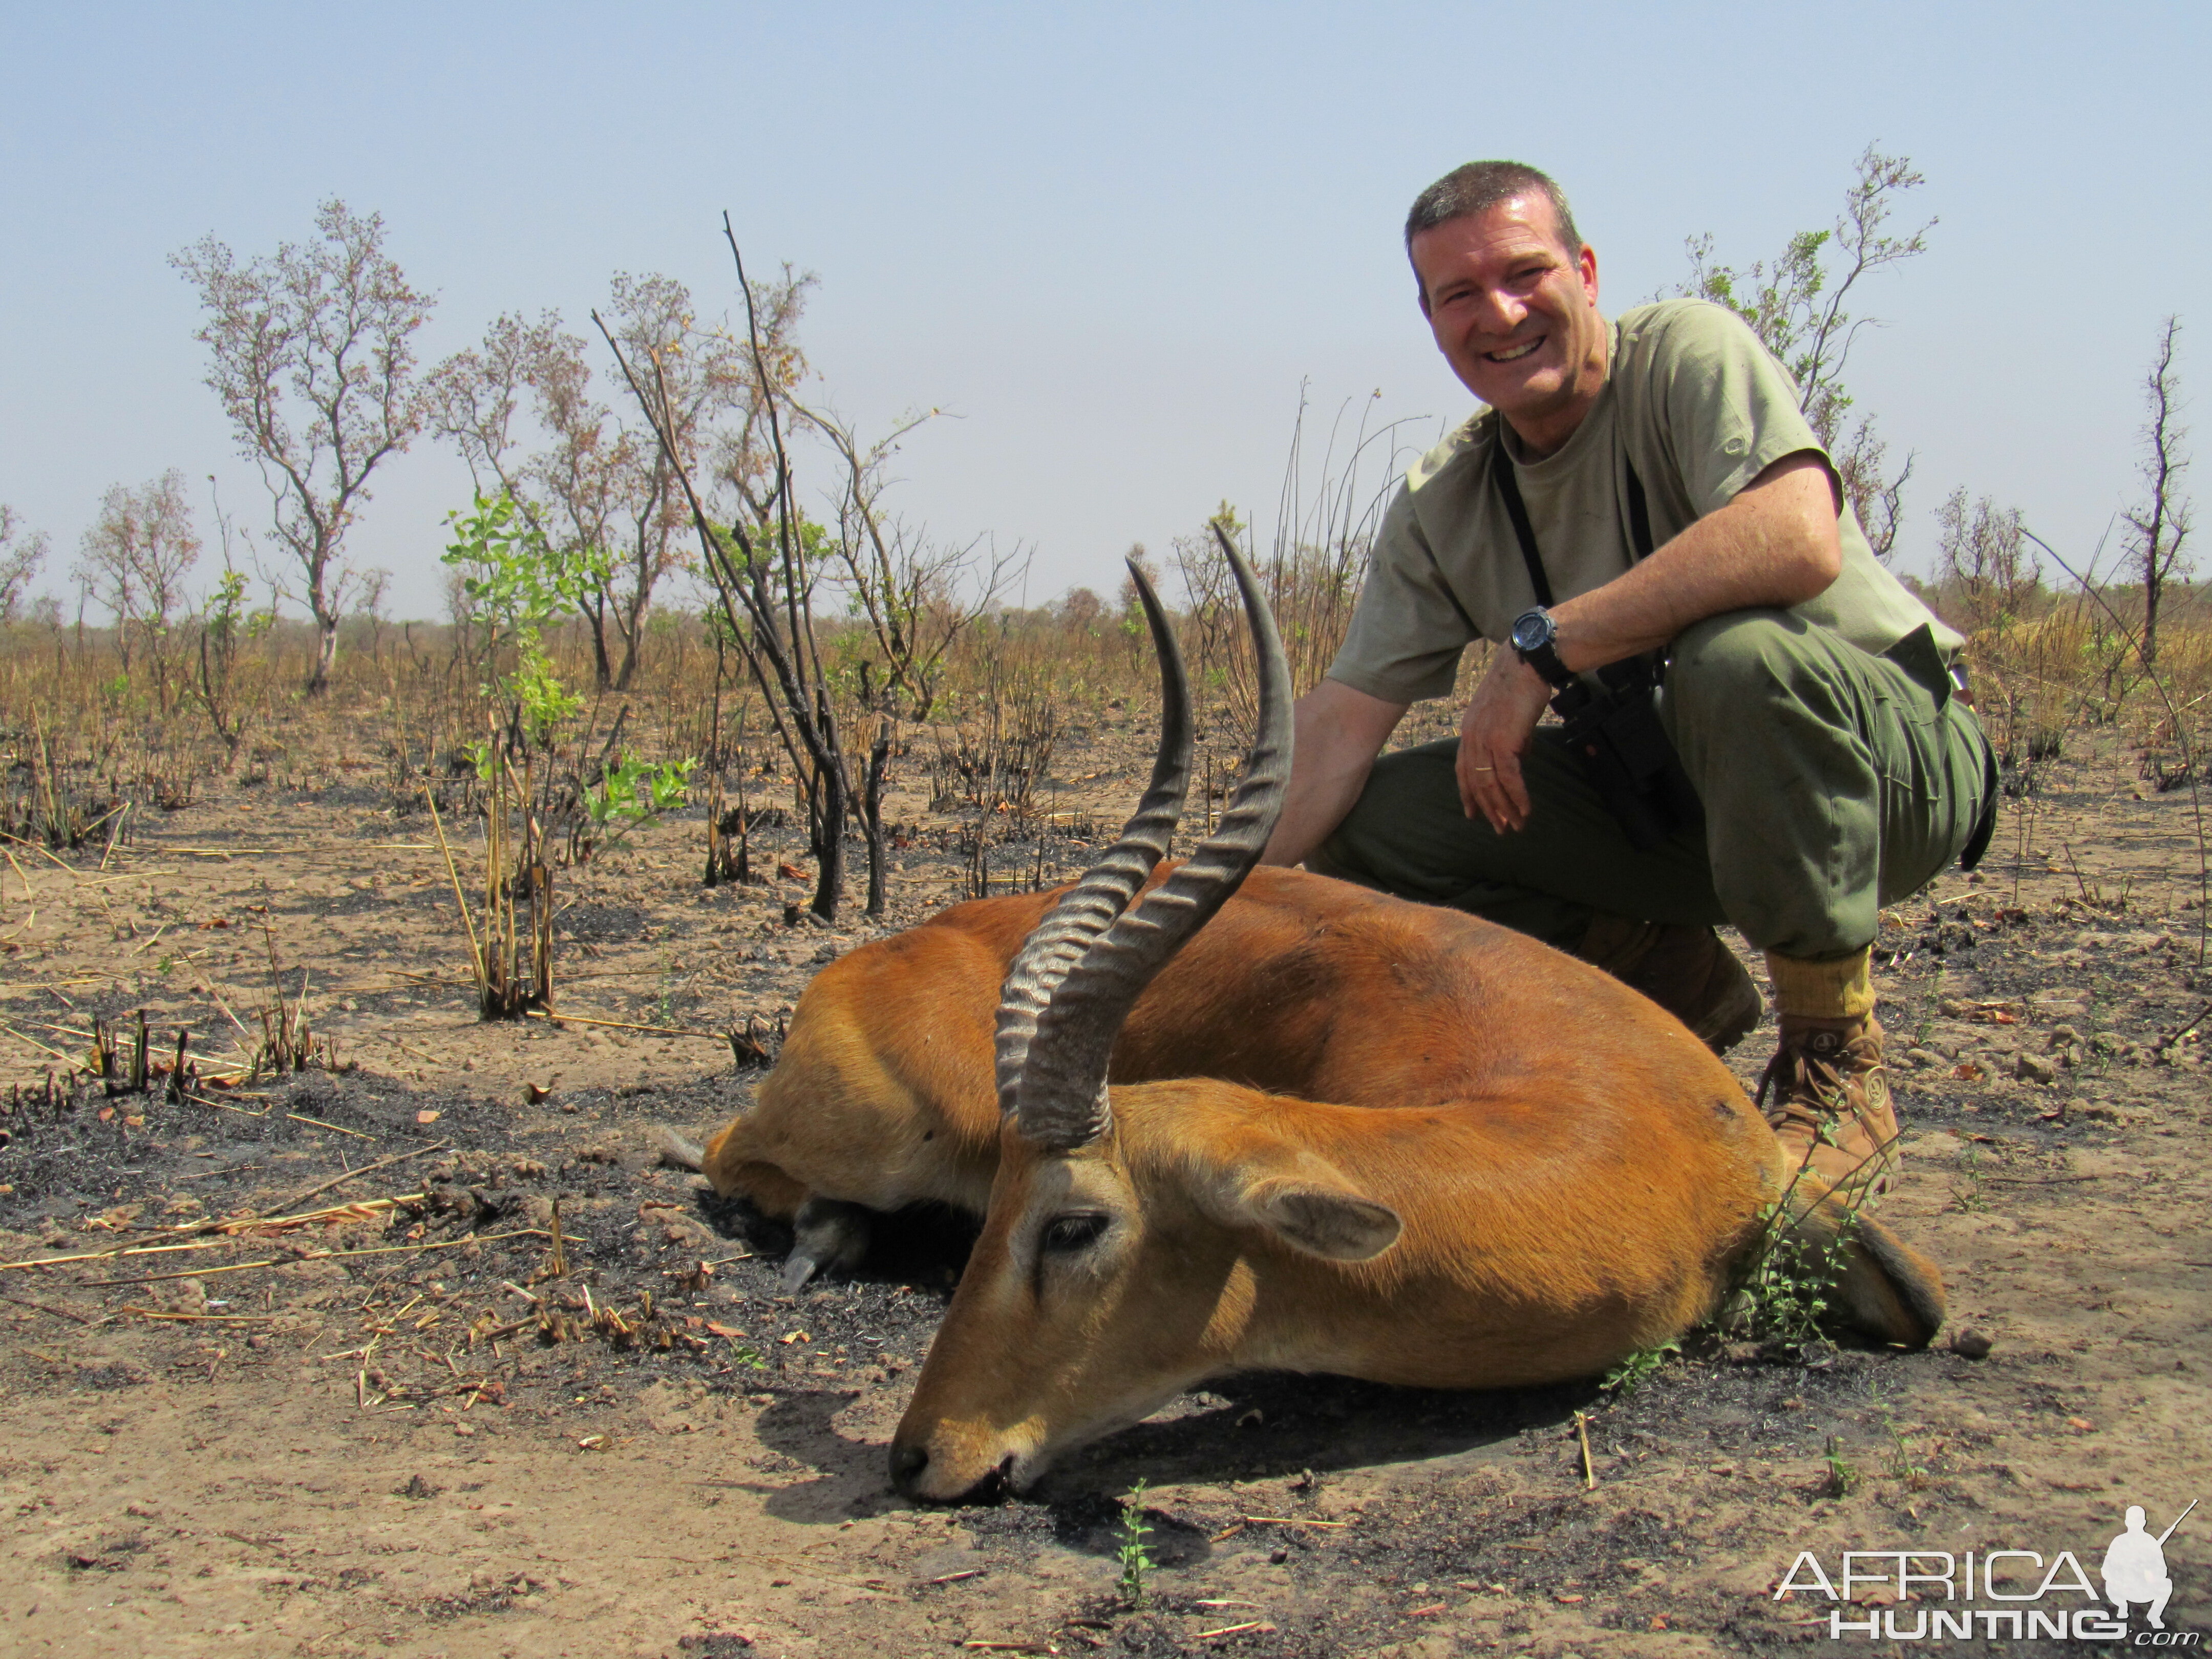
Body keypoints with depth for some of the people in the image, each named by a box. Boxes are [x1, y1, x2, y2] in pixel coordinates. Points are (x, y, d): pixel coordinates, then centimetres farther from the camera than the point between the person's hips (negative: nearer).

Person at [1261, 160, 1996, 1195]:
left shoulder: (1689, 353, -16)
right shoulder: (1441, 507, 1)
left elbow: (1800, 542, -35)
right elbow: (1343, 718, -4)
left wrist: (1543, 647, -30)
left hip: (1895, 759, -5)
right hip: (1678, 795, 6)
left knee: (1736, 654, -39)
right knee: (1370, 821, -8)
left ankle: (1837, 1069, -19)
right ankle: (1678, 983, 10)